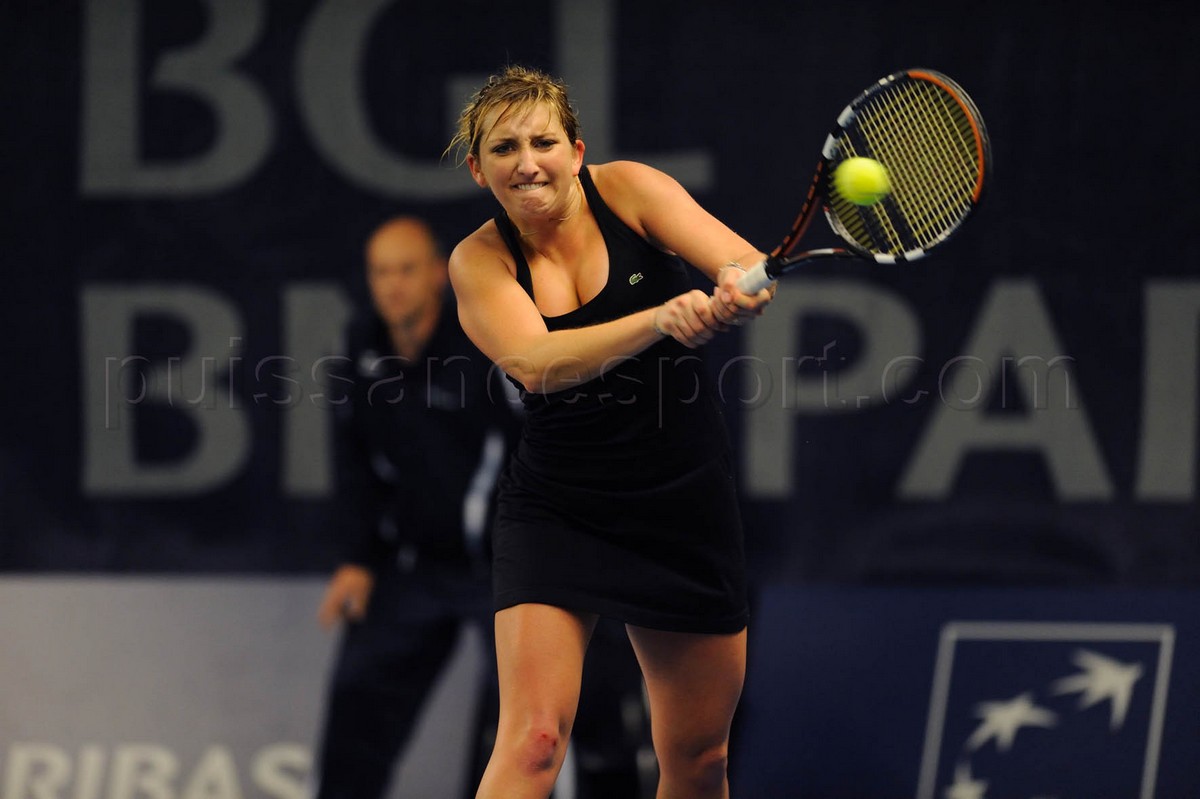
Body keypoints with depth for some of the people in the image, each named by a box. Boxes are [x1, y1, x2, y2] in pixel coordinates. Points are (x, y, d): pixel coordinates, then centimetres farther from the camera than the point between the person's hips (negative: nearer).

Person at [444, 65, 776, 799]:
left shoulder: (627, 189, -6)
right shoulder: (479, 262, -8)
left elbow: (749, 265, -17)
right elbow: (534, 364, -26)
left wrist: (738, 289, -43)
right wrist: (662, 319, -42)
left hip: (687, 507, 2)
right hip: (556, 512, -2)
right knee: (533, 738, -20)